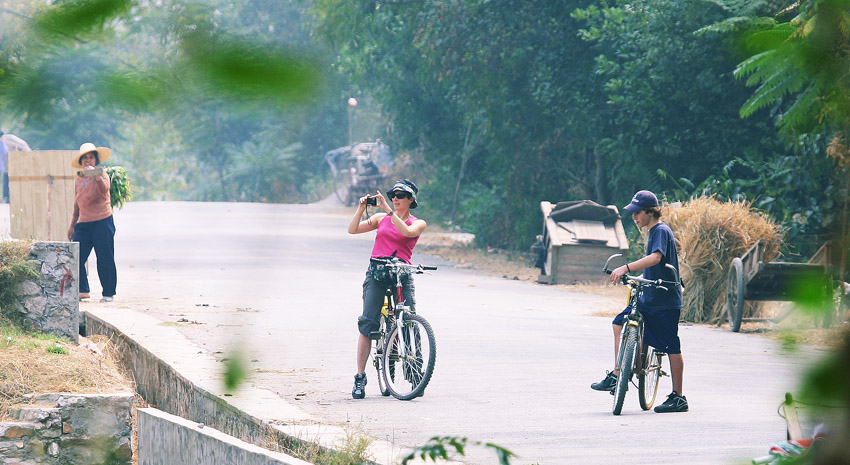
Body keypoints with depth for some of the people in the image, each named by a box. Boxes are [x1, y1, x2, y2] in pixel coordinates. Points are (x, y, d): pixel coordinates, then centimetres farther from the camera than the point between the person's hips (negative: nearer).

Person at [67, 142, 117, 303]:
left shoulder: (101, 175, -2)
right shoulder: (78, 180, 15)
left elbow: (104, 189, -26)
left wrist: (96, 175, -41)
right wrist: (72, 225, 24)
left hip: (102, 222, -6)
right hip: (83, 223, 6)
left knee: (105, 259, -3)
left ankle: (108, 293, 7)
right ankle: (83, 290, 6)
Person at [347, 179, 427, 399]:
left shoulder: (418, 223, 9)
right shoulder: (381, 218, 16)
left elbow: (406, 231, -14)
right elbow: (353, 229, 8)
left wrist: (388, 209, -16)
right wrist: (361, 208, -4)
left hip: (402, 274, -1)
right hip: (376, 273, 1)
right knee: (367, 325, -9)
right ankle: (360, 378, -7)